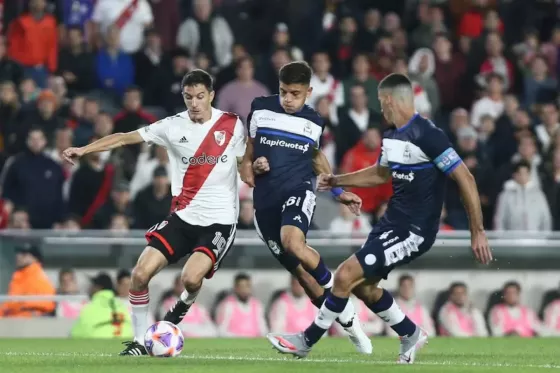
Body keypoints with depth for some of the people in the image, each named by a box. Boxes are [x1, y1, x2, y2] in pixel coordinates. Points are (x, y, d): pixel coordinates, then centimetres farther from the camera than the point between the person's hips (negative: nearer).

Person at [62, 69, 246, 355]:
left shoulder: (232, 125, -2)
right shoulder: (174, 126, -1)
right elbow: (126, 138, -7)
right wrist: (83, 149, -17)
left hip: (219, 220, -3)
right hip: (182, 216, 3)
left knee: (191, 277, -26)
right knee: (141, 273, -10)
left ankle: (184, 305, 12)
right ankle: (140, 341, 7)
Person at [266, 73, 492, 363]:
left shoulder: (427, 135, -20)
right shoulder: (392, 137, 7)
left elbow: (465, 179, -21)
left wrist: (478, 232, -21)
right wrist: (337, 181, 22)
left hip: (414, 230, -9)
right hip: (393, 220, 9)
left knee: (346, 276, -12)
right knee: (362, 285, 15)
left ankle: (306, 341, 3)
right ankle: (411, 335, 32)